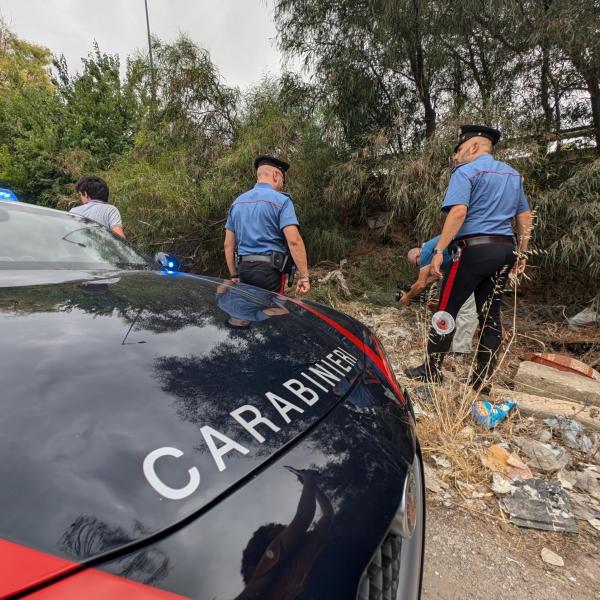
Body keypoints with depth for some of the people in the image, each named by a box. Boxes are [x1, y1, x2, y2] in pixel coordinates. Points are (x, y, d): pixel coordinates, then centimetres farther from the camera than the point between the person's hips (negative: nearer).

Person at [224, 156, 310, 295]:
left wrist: (235, 275, 19)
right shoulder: (280, 200, -5)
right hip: (270, 270, -5)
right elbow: (294, 240, -16)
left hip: (244, 269, 6)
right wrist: (304, 276, -13)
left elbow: (228, 245, 13)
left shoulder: (237, 202, 14)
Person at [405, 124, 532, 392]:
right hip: (505, 249, 8)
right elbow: (525, 217, 20)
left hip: (474, 248, -7)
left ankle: (432, 370, 7)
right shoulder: (512, 174, 21)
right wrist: (520, 253, 23)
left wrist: (439, 250, -19)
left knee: (447, 309, 0)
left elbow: (459, 211, -18)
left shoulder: (466, 171, -3)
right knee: (490, 314, 8)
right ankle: (482, 378, 15)